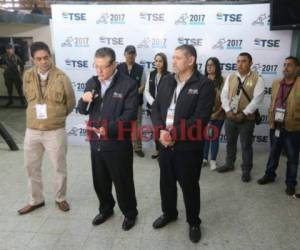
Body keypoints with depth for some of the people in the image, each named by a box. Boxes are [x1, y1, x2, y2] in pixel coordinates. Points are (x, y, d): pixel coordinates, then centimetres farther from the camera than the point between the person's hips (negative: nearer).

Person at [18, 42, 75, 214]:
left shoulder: (61, 77, -11)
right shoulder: (28, 76, -1)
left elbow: (71, 103, 0)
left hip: (56, 131, -3)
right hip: (32, 130, 4)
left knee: (60, 167, 10)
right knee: (32, 167, 15)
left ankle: (61, 198, 32)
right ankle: (36, 200, 35)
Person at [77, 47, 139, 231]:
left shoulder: (128, 84, -11)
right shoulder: (92, 83, 7)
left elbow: (130, 115, -17)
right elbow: (83, 111, 11)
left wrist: (109, 129, -28)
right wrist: (84, 101, -12)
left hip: (118, 143, -5)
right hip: (95, 142, 6)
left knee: (123, 181, 9)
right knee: (100, 181, 20)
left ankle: (130, 213, 33)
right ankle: (106, 209, 44)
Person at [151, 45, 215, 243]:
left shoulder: (205, 84, -11)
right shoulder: (166, 81, 7)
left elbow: (200, 118, -19)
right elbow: (156, 108, 4)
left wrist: (174, 134, -19)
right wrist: (161, 130, -13)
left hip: (189, 146, -5)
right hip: (165, 143, 5)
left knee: (189, 186, 11)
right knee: (166, 182, 20)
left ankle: (194, 222, 35)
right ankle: (169, 213, 45)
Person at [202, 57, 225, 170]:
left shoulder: (222, 81, -7)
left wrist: (217, 112, -11)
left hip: (217, 115, -2)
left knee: (214, 137, 9)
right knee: (205, 137, 10)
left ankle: (213, 160, 22)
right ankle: (204, 159, 26)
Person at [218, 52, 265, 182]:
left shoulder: (257, 79, -8)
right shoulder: (230, 77, 4)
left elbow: (257, 99, -14)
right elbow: (224, 95, 1)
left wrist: (243, 114, -18)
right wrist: (228, 110, -12)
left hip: (247, 118, -4)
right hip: (230, 116, 4)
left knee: (246, 145, 5)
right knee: (230, 142, 18)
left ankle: (246, 170, 21)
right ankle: (229, 164, 37)